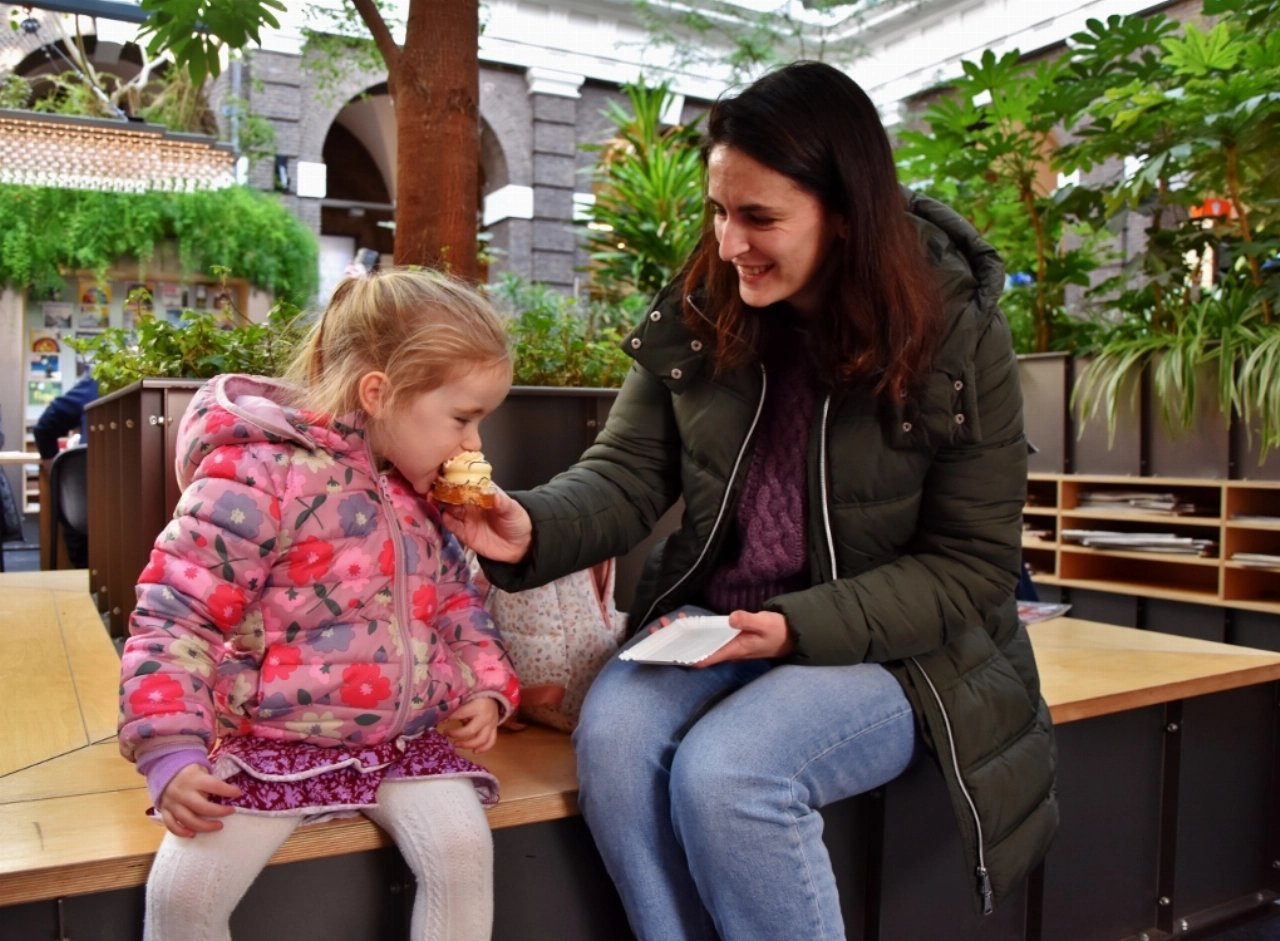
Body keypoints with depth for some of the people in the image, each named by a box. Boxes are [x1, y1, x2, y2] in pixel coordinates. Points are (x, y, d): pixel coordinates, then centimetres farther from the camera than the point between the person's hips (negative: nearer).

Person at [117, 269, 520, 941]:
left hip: (404, 739, 5)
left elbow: (455, 597, 20)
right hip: (271, 743, -4)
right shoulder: (261, 477, -15)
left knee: (462, 845, -17)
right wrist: (170, 752, -18)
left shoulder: (421, 492, 7)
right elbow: (175, 616, -13)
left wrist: (485, 685, 6)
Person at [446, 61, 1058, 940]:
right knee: (613, 734, -26)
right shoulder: (697, 314, -3)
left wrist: (803, 627, -22)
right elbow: (627, 474, -2)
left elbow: (970, 565, -9)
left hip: (885, 649, -3)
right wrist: (534, 529, -25)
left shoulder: (959, 340, -12)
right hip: (712, 622, 4)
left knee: (723, 773, -28)